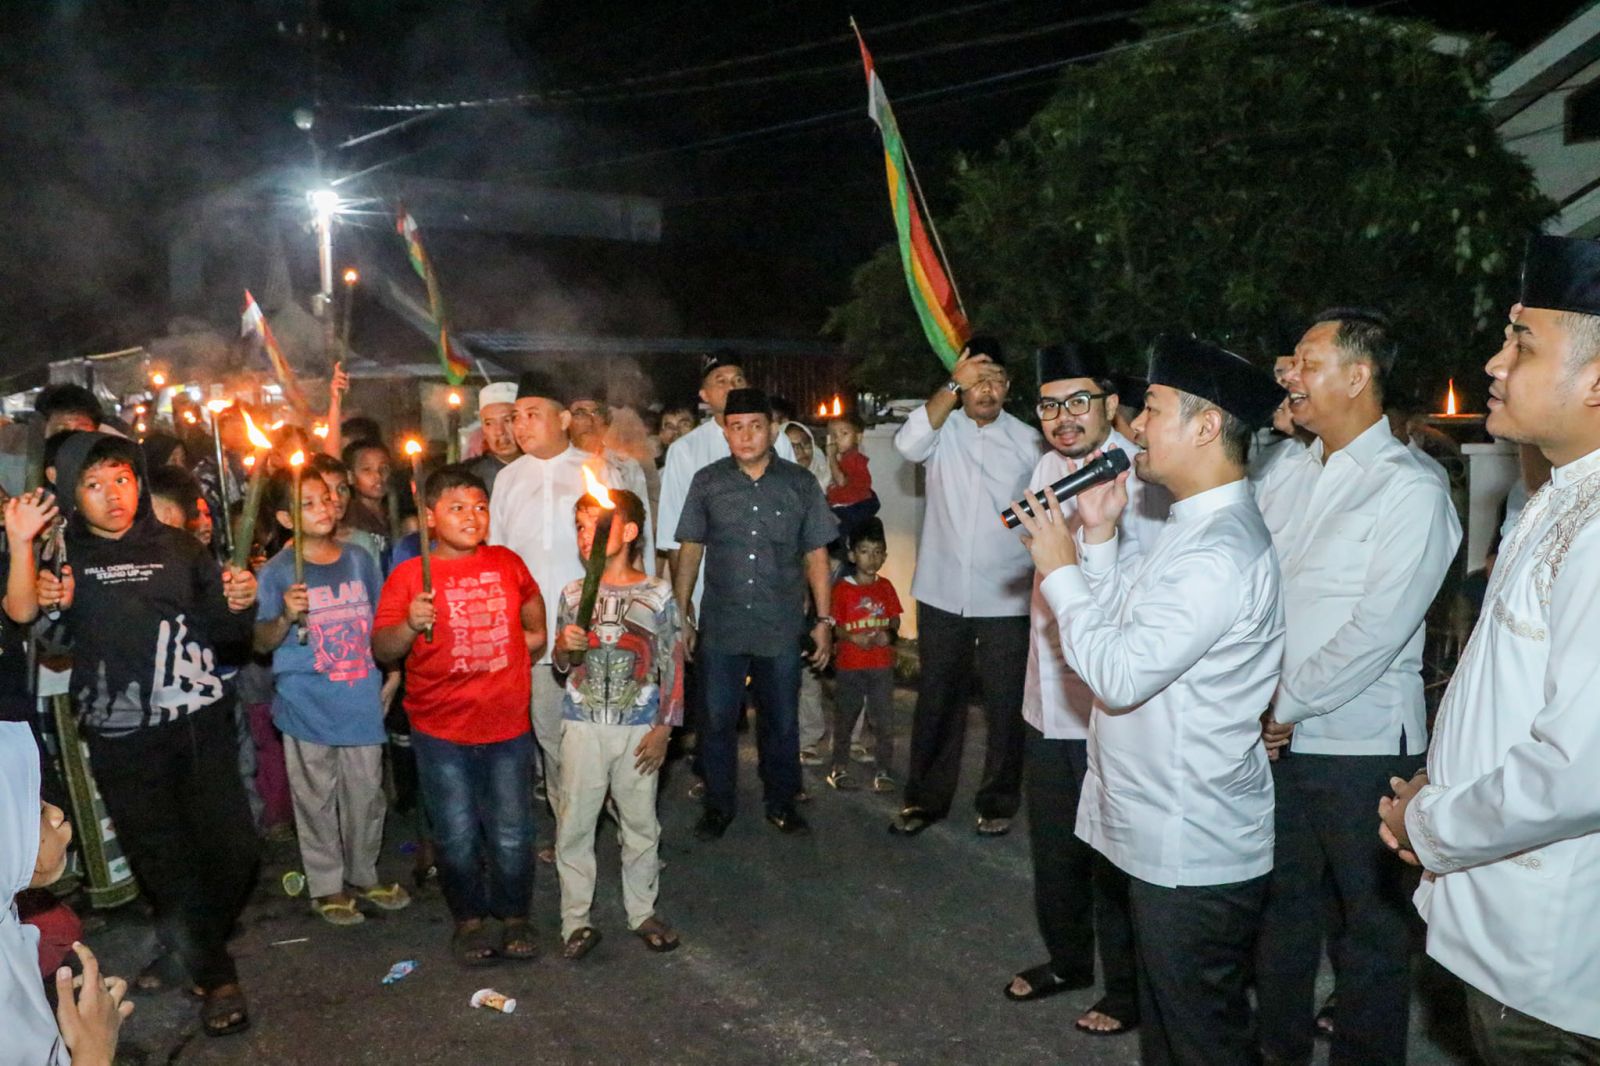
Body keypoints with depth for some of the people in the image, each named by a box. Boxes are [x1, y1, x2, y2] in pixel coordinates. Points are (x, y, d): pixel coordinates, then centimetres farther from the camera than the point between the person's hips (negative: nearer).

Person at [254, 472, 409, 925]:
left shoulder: (358, 560, 5)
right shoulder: (277, 572, -6)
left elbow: (380, 622, 17)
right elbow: (261, 642, -6)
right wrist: (286, 617, -23)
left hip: (361, 701, 3)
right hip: (307, 705, -3)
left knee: (366, 794, 12)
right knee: (317, 799, 8)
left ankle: (363, 876, 30)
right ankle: (327, 887, 23)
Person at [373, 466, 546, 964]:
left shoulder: (506, 563, 4)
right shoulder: (409, 575, -6)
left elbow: (531, 598, 27)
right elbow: (381, 648, -12)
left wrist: (536, 633, 17)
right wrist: (411, 624, -28)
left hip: (507, 724, 2)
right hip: (441, 731, -2)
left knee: (512, 835, 9)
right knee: (457, 837, 8)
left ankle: (515, 917, 30)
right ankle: (468, 919, 30)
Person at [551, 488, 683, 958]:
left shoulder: (656, 594, -4)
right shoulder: (575, 594, 2)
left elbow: (672, 665, -1)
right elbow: (562, 664, 10)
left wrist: (663, 729, -5)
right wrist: (564, 648, -13)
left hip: (639, 728, -1)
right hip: (583, 725, 1)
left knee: (640, 821, 9)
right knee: (575, 823, 4)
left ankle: (642, 911, 25)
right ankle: (576, 919, 17)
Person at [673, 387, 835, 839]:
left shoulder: (800, 483, 1)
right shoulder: (707, 482, 2)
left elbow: (816, 555, 4)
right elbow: (689, 552, 5)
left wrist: (824, 620, 1)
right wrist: (681, 616, 3)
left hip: (782, 628, 0)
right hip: (721, 628, 0)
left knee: (781, 722, 11)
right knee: (717, 720, 8)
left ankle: (781, 802, 30)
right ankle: (718, 804, 26)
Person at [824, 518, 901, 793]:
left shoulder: (885, 587, 7)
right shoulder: (842, 588, -5)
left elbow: (895, 619, 10)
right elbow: (833, 626, -6)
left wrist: (889, 635, -11)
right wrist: (855, 638, -22)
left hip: (882, 664, 3)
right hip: (849, 665, -2)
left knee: (884, 721, 2)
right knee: (844, 719, 8)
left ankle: (883, 772, 11)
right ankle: (839, 769, 21)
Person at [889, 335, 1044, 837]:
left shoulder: (1028, 441, 1)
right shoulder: (943, 430, 1)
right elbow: (908, 443, -21)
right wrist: (952, 384, -22)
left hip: (1006, 600, 0)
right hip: (942, 594, 1)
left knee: (1005, 705, 8)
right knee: (937, 701, 12)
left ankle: (998, 801, 25)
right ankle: (925, 798, 25)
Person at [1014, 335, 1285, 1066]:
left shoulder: (1221, 552, -25)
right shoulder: (1194, 526, 10)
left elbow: (1120, 674, -28)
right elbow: (1126, 627, 11)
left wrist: (1060, 568, -17)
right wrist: (1099, 536, 3)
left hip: (1193, 853, -10)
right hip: (1168, 838, 10)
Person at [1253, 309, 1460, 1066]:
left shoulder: (1409, 488, -14)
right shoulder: (1290, 471, 7)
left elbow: (1376, 631, -20)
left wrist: (1286, 706, -14)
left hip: (1360, 745, -7)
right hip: (1276, 735, 7)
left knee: (1371, 919, 10)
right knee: (1283, 898, 20)